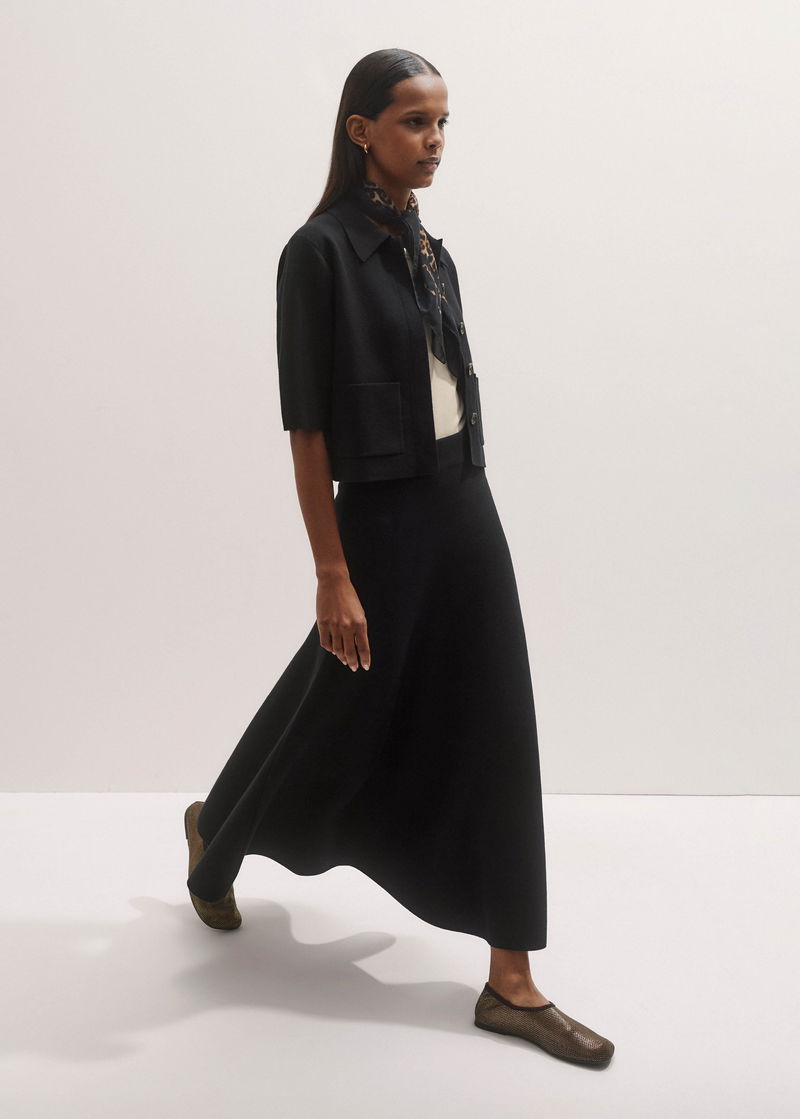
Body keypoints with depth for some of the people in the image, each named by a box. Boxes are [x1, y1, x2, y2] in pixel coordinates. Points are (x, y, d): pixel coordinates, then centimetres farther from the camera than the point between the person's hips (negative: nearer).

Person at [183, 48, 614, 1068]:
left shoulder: (431, 253, 10)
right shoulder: (321, 250, -12)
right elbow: (306, 423, -15)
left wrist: (466, 507, 15)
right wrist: (332, 575, -17)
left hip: (468, 513, 7)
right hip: (386, 520, -6)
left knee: (489, 735, 4)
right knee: (344, 716, 11)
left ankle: (511, 981, 12)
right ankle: (217, 832, 42)